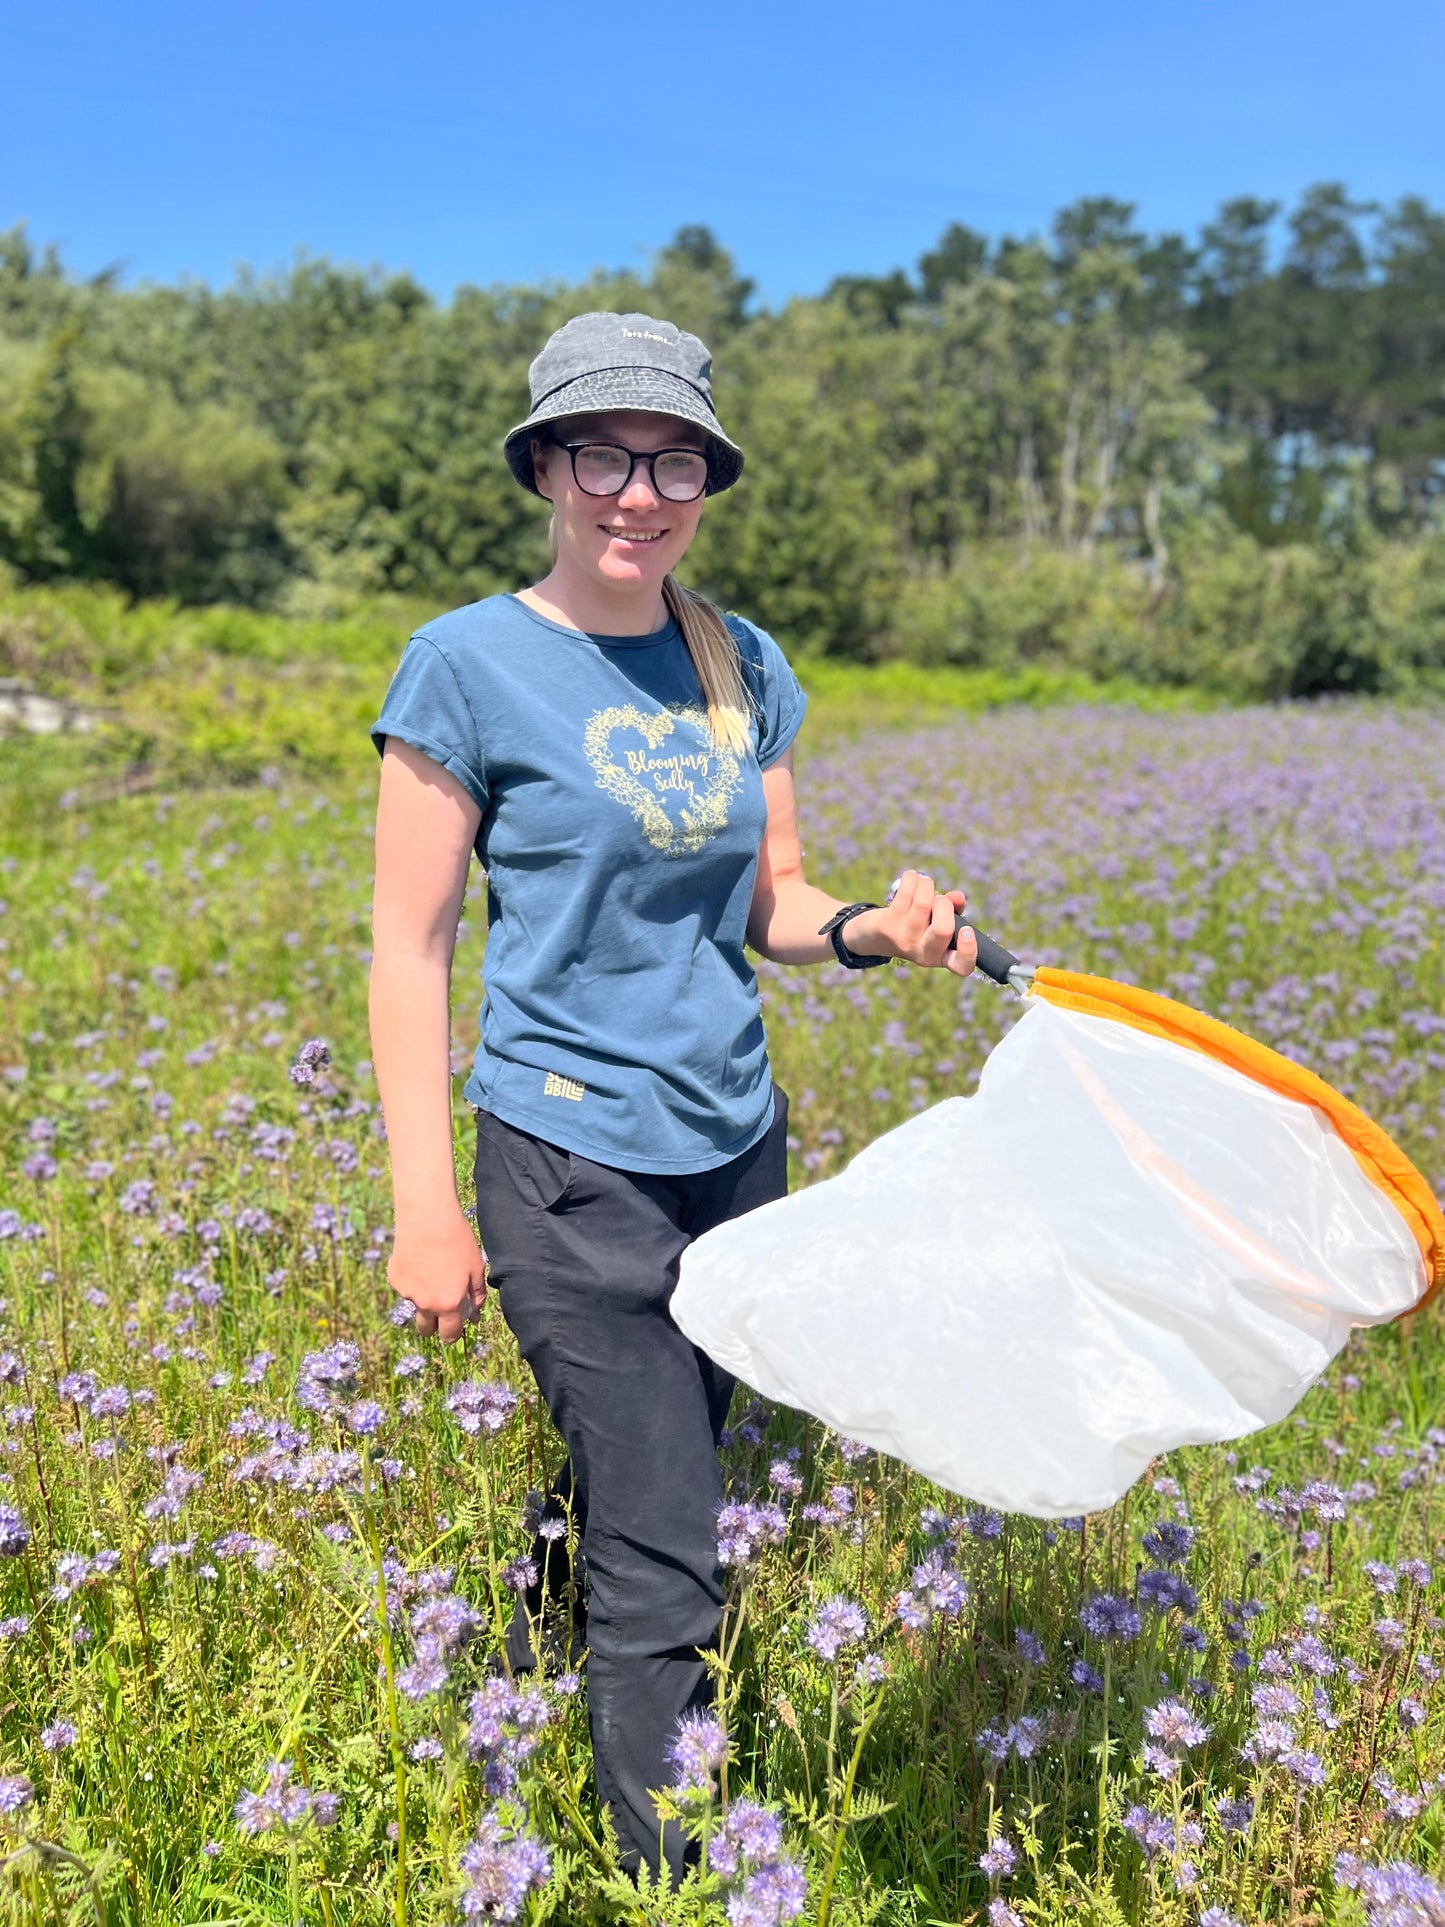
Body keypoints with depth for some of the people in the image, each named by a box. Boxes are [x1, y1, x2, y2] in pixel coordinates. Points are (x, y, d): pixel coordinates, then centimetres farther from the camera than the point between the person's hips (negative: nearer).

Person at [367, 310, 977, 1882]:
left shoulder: (743, 664, 6)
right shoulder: (470, 663, -9)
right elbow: (408, 946, -9)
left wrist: (873, 927, -10)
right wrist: (427, 1207, -11)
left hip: (736, 1146, 6)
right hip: (575, 1164, -6)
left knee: (627, 1498, 20)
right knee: (666, 1572, -3)